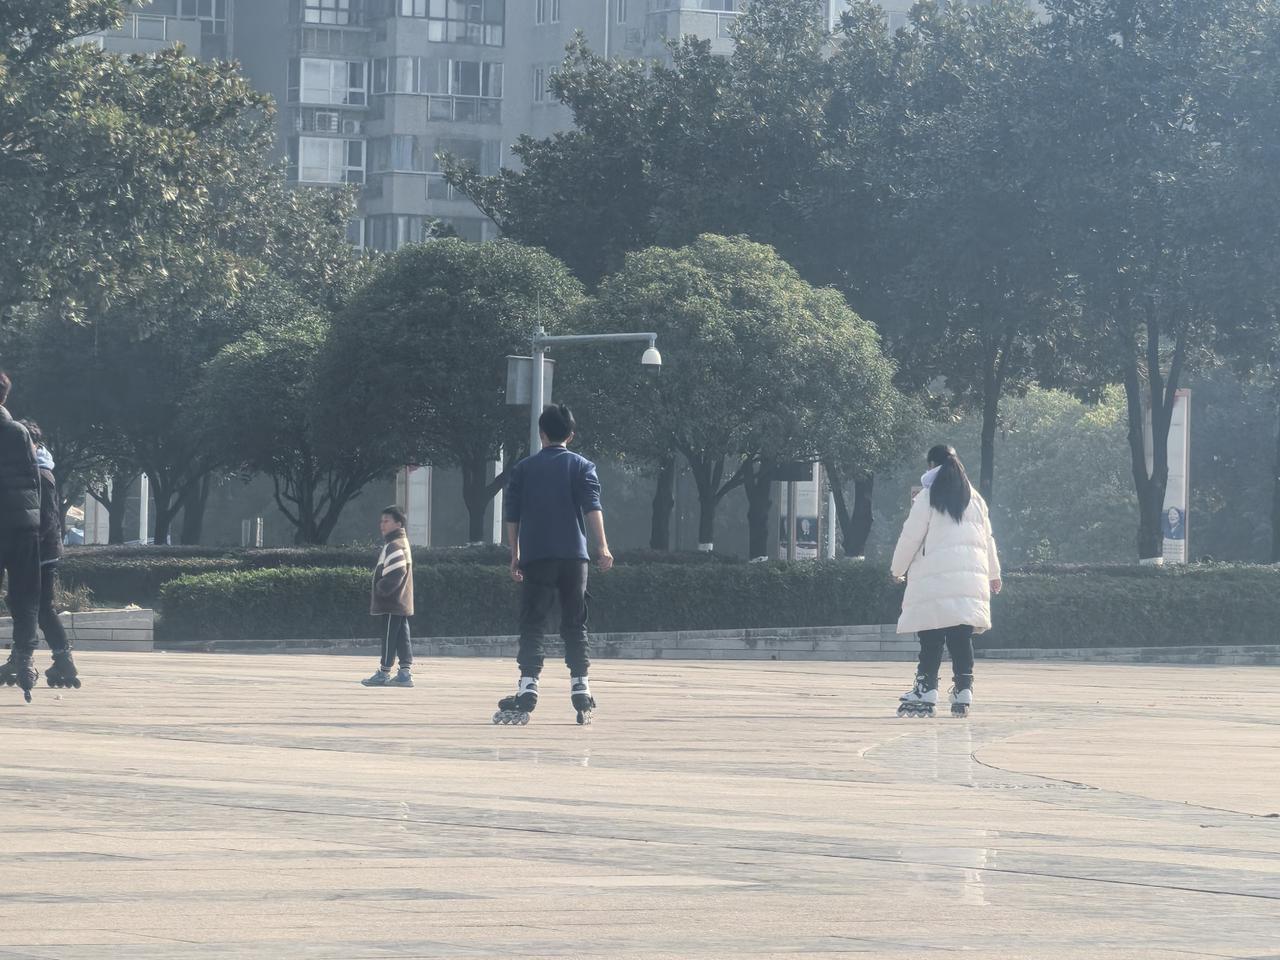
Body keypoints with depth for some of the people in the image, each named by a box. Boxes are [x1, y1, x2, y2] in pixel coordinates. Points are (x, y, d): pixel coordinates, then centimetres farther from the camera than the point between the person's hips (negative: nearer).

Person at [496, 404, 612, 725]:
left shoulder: (523, 469, 10)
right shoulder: (582, 466, 8)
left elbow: (512, 514, 10)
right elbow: (592, 506, -6)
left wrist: (515, 555, 17)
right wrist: (602, 546, -13)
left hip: (535, 555, 0)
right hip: (574, 555, 0)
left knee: (531, 626, -3)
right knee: (575, 625, 8)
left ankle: (528, 689, -17)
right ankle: (580, 689, 3)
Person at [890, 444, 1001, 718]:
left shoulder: (927, 498, -1)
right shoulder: (974, 498, 15)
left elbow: (910, 536, 0)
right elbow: (987, 538, 21)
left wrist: (898, 569, 14)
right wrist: (993, 574, 33)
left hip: (935, 578, -4)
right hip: (971, 580, 4)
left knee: (932, 640, -4)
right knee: (961, 638, 3)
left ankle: (926, 694, -8)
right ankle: (963, 691, -2)